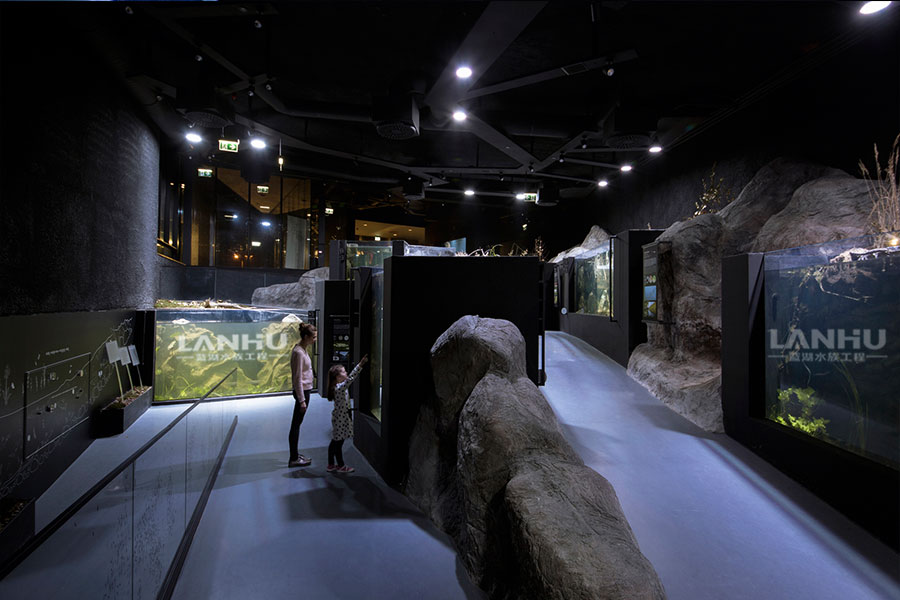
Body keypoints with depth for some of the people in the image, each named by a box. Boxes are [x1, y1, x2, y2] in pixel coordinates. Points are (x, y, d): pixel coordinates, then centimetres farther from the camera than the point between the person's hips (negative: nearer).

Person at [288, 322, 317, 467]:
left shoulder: (303, 349, 10)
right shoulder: (298, 352, -20)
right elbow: (298, 378, -21)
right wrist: (302, 400, -20)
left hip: (305, 389, 10)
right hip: (302, 391, -10)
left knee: (297, 424, 16)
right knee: (296, 424, -1)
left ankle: (295, 454, 26)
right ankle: (293, 459, 8)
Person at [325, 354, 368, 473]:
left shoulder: (341, 386, 6)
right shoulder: (340, 387, -21)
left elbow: (351, 377, 9)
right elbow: (350, 378, -33)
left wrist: (361, 365, 1)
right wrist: (361, 364, -34)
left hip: (339, 417, 9)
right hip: (340, 418, -9)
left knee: (335, 442, 16)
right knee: (338, 442, 4)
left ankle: (331, 465, 25)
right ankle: (341, 466, 16)